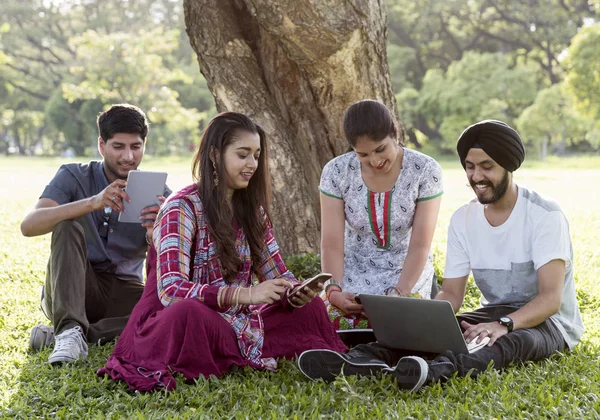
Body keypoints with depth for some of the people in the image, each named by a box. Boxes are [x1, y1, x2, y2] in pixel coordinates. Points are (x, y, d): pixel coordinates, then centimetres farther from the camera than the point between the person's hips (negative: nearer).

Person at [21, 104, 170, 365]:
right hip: (68, 291, -1)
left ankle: (60, 333, -26)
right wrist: (93, 203, -36)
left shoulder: (156, 194, -1)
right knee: (68, 224, -26)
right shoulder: (73, 177, -4)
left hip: (122, 294, 2)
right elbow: (29, 226, -23)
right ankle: (70, 329, -40)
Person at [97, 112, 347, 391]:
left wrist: (294, 292, -15)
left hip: (233, 322, 7)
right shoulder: (182, 209, -13)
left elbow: (276, 272, 10)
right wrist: (245, 294, -35)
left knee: (310, 308, -8)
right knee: (187, 313, -40)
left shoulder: (252, 210, 9)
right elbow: (171, 290, -25)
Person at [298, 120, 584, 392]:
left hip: (547, 320, -5)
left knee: (514, 341, -40)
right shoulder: (463, 219, 3)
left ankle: (437, 370, -68)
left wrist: (504, 325, -41)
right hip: (494, 316, 6)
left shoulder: (545, 215, -14)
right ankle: (364, 360, -50)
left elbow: (551, 298, -23)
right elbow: (451, 293, 1)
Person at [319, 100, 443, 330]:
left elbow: (420, 245, -14)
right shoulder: (336, 172, -10)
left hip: (408, 274, -2)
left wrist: (399, 293, -27)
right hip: (354, 275, 2)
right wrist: (333, 290, -28)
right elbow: (331, 244, -11)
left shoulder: (425, 171, -13)